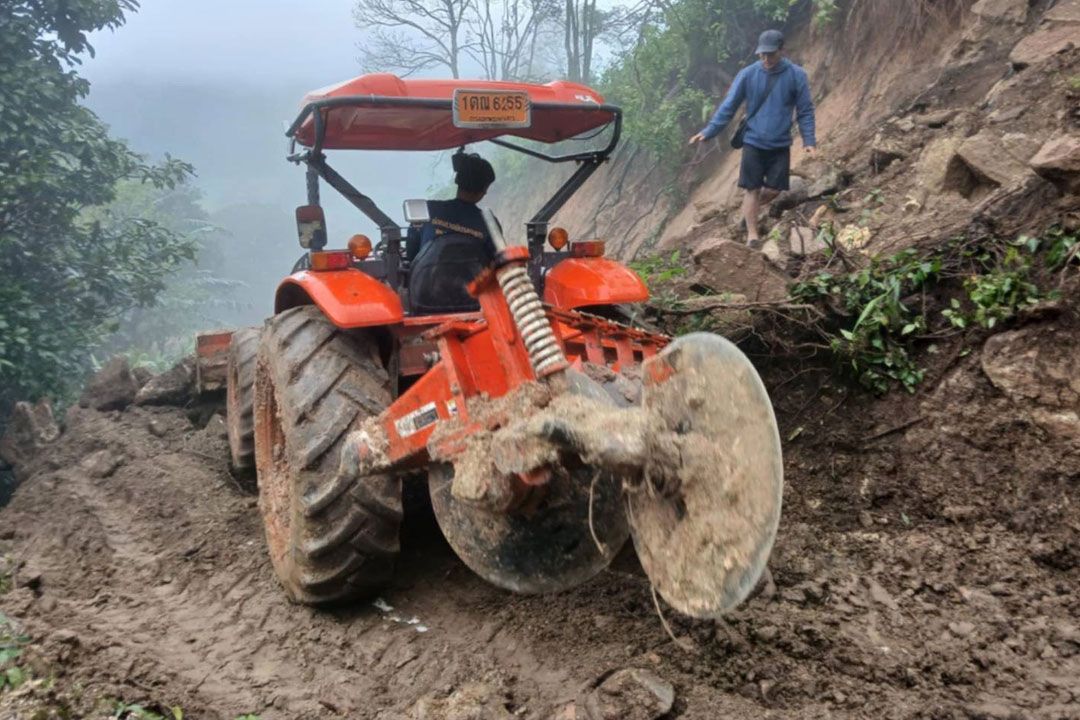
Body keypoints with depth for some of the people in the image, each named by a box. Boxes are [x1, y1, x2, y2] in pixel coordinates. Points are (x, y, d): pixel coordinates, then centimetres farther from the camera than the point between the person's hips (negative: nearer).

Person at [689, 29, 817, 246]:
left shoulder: (796, 75, -5)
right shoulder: (747, 74, -6)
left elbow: (805, 110, 0)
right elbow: (728, 106, -2)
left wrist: (809, 140, -10)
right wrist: (708, 131, -10)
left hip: (780, 146, 1)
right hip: (753, 143, -1)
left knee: (774, 189, 2)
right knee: (752, 189, -2)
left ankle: (752, 209, 32)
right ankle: (752, 234, 6)